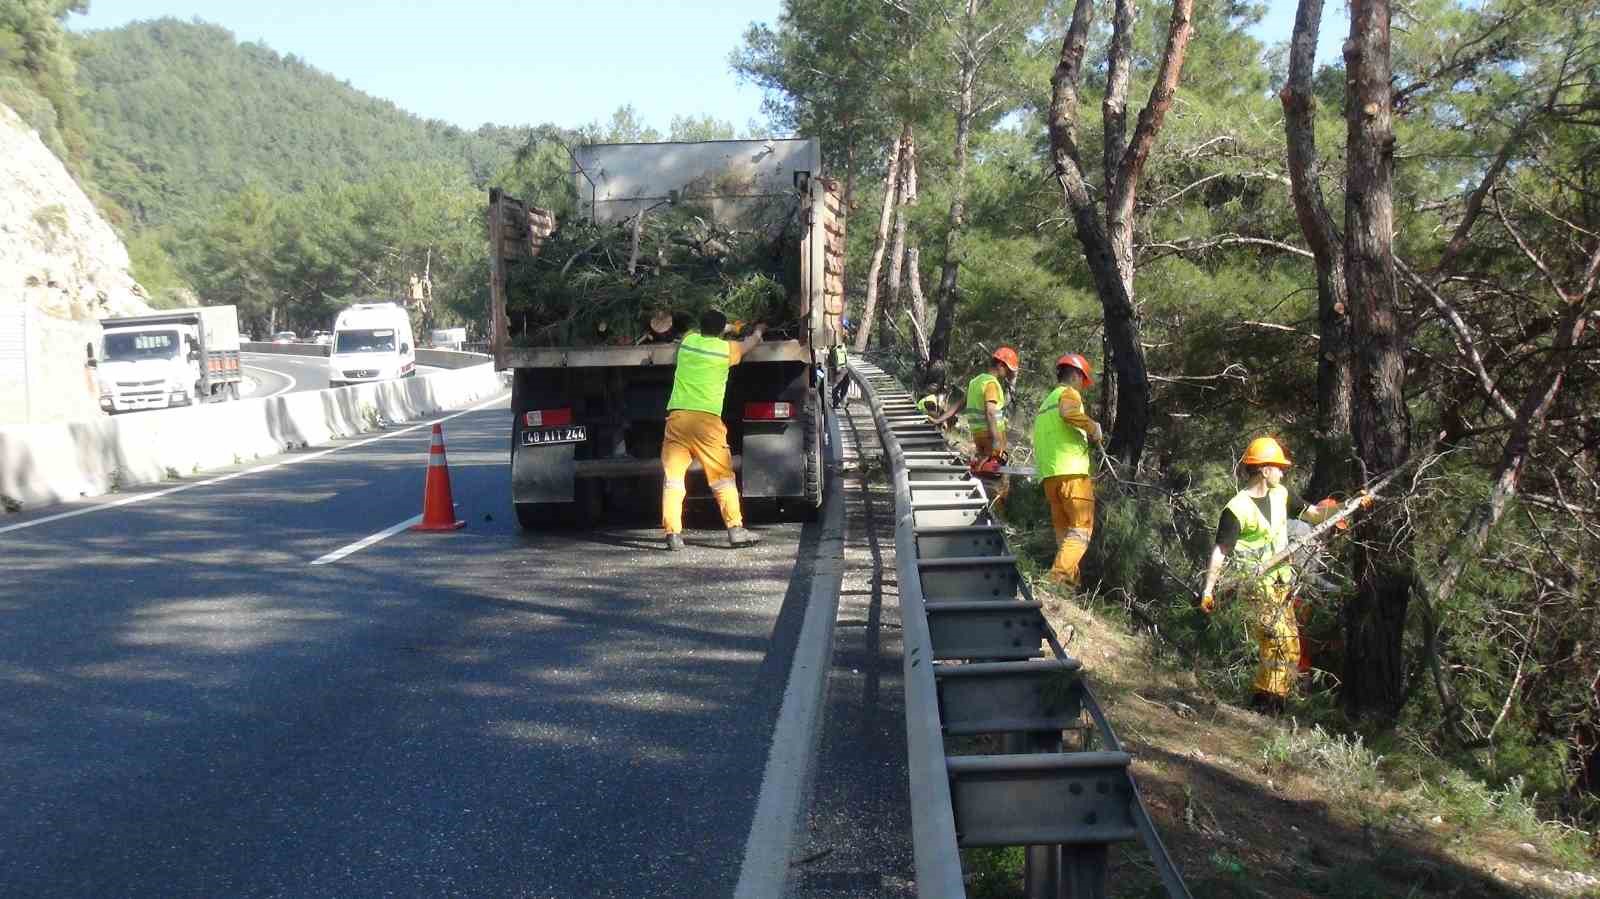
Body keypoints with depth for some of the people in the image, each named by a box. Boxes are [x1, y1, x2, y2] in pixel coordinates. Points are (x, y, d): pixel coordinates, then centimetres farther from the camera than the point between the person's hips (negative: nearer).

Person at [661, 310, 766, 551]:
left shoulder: (689, 340, 12)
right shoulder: (726, 348, 5)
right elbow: (749, 344, 28)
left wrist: (727, 327, 53)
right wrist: (758, 331, 50)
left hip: (677, 416, 2)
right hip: (707, 419, -2)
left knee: (672, 476, 4)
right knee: (722, 476, 5)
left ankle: (673, 533, -1)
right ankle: (735, 529, 2)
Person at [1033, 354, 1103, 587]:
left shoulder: (1046, 403, 27)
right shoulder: (1069, 393, 1)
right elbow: (1069, 412, -24)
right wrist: (1094, 427, -10)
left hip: (1049, 476, 8)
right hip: (1073, 472, -8)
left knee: (1064, 532, 12)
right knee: (1081, 530, -9)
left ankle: (1072, 579, 9)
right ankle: (1059, 575, -23)